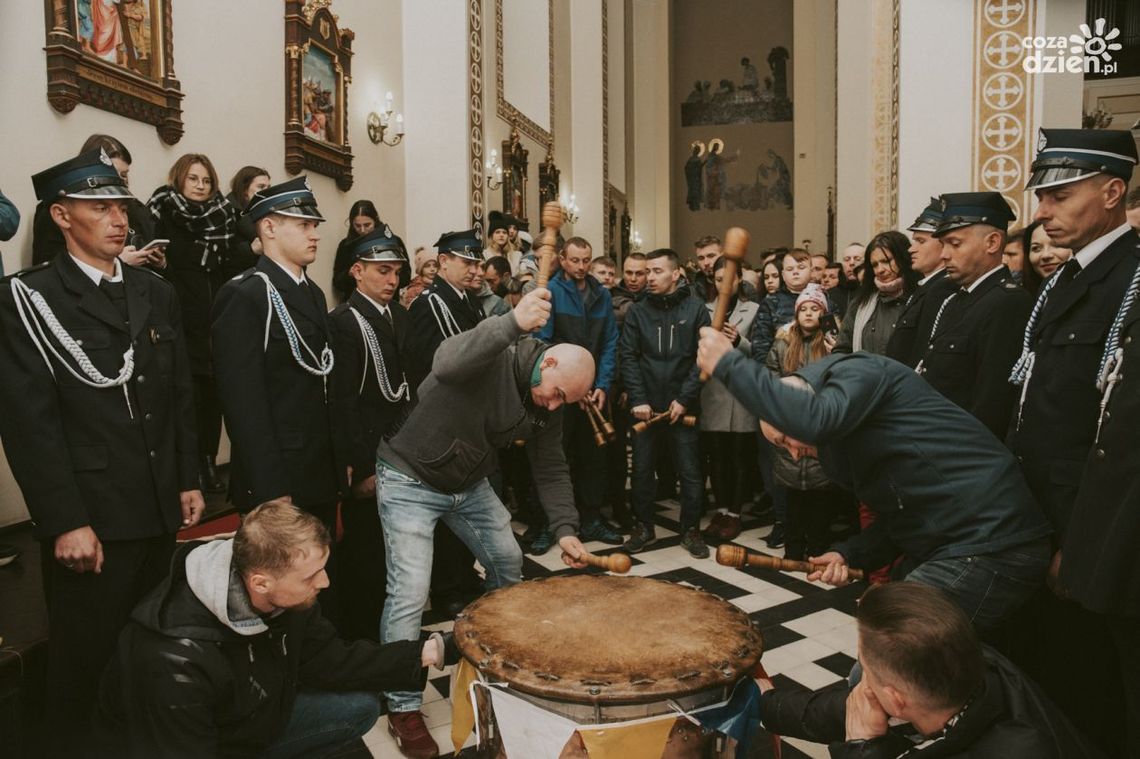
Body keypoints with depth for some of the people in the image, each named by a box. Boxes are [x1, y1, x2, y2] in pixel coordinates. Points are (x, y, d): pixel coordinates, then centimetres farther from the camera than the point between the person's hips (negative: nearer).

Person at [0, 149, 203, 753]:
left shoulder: (156, 293, 11)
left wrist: (189, 480, 9)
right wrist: (67, 522, -15)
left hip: (160, 511, 5)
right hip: (90, 520, -5)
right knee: (84, 658, 10)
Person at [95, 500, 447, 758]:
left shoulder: (290, 598, -16)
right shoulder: (176, 659, -36)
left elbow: (331, 662, -5)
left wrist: (427, 652, -13)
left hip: (255, 722, 6)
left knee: (360, 707, -2)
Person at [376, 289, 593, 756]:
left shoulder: (548, 406, -5)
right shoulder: (493, 354, -26)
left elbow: (551, 469, 0)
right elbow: (447, 365, -49)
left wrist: (565, 528, -11)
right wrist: (513, 322, -62)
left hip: (470, 485, 7)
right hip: (411, 479, -7)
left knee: (509, 563, 15)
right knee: (410, 593, -11)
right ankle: (402, 708, 8)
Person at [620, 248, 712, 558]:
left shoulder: (696, 309, 0)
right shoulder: (638, 311, 5)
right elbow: (628, 356, 0)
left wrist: (684, 399, -10)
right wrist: (638, 399, -10)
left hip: (682, 407, -2)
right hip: (645, 407, 2)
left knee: (690, 473, 6)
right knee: (642, 471, 9)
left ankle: (691, 530, 21)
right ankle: (643, 527, 24)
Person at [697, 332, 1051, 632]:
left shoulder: (857, 371, -8)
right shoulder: (841, 439, 19)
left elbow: (815, 420, -30)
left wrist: (728, 363, -22)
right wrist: (849, 553, 5)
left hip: (990, 547, -10)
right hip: (948, 546, 10)